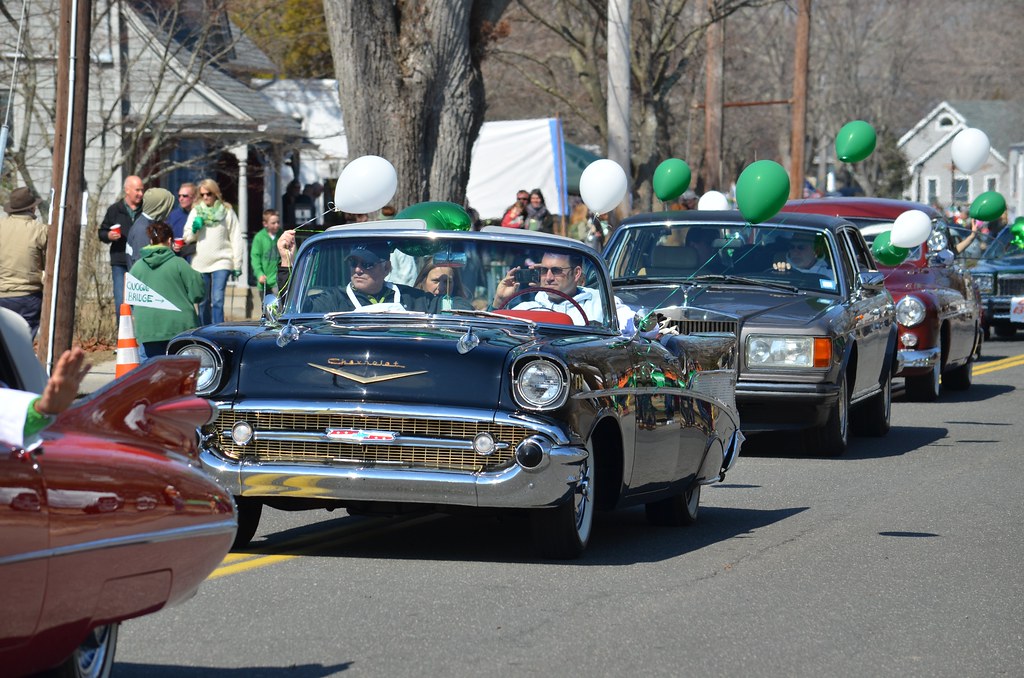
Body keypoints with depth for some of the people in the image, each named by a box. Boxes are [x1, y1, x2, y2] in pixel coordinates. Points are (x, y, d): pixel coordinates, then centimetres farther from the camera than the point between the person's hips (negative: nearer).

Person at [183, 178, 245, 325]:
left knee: (217, 301, -15)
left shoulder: (227, 212, 5)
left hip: (221, 262, -3)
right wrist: (194, 229, -11)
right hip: (200, 263, 3)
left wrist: (237, 265, 1)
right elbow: (187, 238, 11)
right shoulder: (196, 212, 11)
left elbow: (236, 239, 5)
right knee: (203, 303, 8)